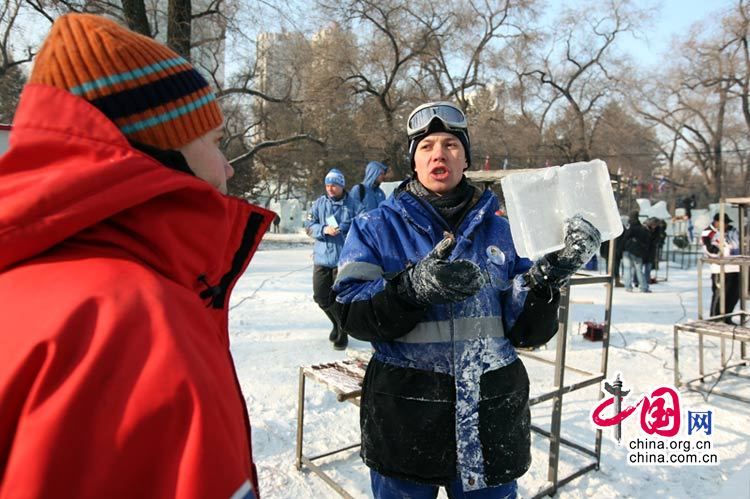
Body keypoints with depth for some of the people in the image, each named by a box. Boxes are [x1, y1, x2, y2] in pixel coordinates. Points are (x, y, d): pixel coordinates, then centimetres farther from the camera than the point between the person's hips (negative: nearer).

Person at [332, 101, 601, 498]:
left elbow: (527, 331, 1)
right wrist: (414, 287, -28)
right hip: (405, 419, -1)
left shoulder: (502, 230, 3)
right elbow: (352, 314, -11)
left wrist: (547, 275, -17)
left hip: (493, 418, 2)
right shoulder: (376, 227, -1)